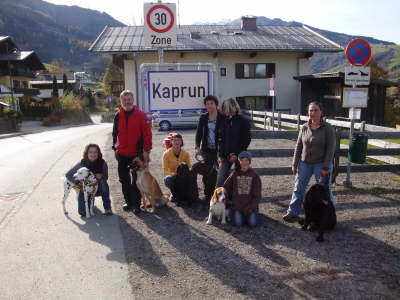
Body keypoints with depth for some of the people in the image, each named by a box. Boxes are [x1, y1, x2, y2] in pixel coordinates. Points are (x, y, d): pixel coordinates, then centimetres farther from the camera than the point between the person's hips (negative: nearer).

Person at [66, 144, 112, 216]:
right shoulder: (82, 163, -19)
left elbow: (106, 177, -4)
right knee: (83, 212, -13)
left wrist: (101, 176, -28)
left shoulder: (102, 163, -18)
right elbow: (68, 175, -10)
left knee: (103, 181, -33)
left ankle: (107, 208, -18)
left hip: (98, 188, 0)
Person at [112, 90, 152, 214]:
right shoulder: (118, 116, 6)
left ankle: (136, 204, 10)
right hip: (122, 154, 4)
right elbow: (115, 133, 14)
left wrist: (146, 150, -11)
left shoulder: (140, 115, -6)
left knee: (136, 180, 2)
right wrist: (115, 148, 10)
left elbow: (147, 133, -8)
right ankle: (128, 202, 24)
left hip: (137, 153, -4)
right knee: (124, 179, 11)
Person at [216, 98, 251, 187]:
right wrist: (220, 155, -1)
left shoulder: (243, 121, -6)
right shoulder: (225, 121, 7)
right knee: (220, 180, -2)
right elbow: (221, 139, 8)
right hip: (225, 155, 3)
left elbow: (247, 140, -7)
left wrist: (236, 154, -13)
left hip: (239, 156, -3)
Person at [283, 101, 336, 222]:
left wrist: (326, 167, -15)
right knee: (298, 188, 5)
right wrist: (295, 164, 4)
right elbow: (298, 146, 7)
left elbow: (331, 148, -11)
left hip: (320, 164, -4)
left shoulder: (327, 128, -8)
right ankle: (293, 213, 15)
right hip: (305, 163, 4)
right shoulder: (304, 128, 3)